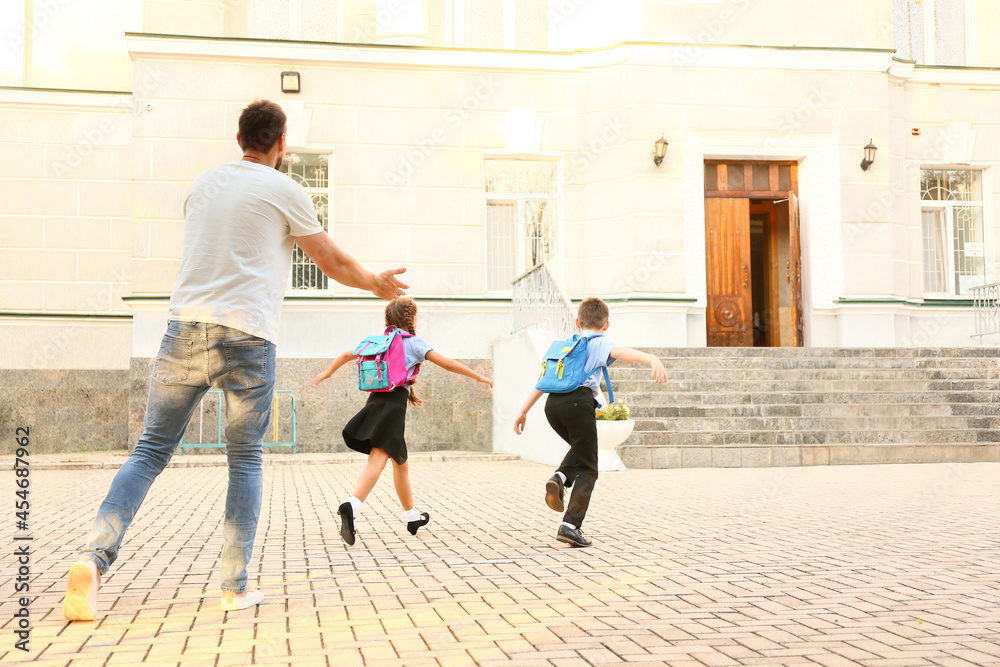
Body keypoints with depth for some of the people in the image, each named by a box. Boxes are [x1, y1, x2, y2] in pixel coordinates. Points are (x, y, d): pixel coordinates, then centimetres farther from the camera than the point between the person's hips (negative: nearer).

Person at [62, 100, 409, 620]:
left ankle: (93, 557, -7)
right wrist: (377, 283, 28)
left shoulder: (203, 183, 17)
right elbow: (333, 263, 10)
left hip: (185, 325, 4)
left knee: (150, 451, 8)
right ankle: (234, 588, 10)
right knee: (246, 461, 8)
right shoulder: (283, 190, 3)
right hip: (247, 336, -3)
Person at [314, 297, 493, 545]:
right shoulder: (414, 342, 3)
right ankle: (351, 506, -39)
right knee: (378, 458, -18)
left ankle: (412, 516, 26)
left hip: (376, 401, 7)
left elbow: (346, 354, 28)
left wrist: (327, 372, 45)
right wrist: (478, 376, 6)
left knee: (400, 462, 17)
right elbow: (447, 363, -2)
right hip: (394, 405, -7)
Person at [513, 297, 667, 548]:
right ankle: (570, 526, -4)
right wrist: (653, 359, -26)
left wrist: (523, 412, 31)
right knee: (587, 468, 6)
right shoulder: (600, 343, 12)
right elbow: (621, 352, -11)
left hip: (552, 404, 6)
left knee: (580, 450, 32)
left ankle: (559, 478, 5)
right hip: (578, 402, -6)